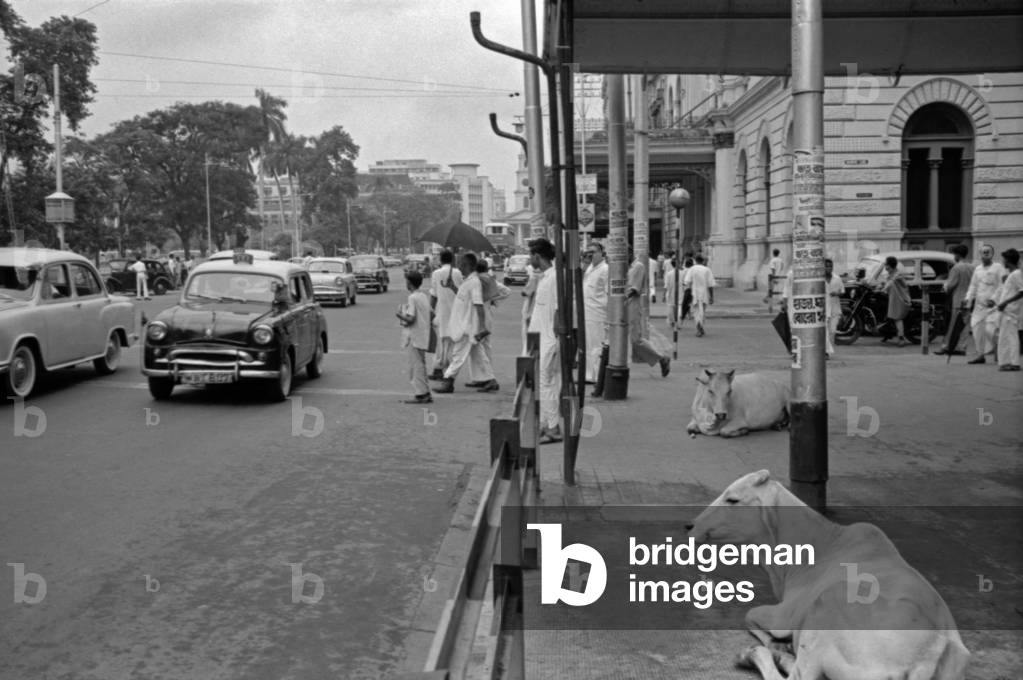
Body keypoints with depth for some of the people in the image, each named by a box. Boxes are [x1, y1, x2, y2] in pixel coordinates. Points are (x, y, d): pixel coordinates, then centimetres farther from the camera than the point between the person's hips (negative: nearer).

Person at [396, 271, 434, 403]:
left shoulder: (413, 298, -15)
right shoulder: (424, 296, 11)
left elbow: (410, 319, -20)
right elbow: (432, 314, 15)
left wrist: (399, 315, -4)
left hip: (414, 337, -9)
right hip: (423, 336, 9)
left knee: (416, 365, -4)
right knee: (420, 365, 15)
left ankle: (420, 394, -3)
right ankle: (425, 393, 18)